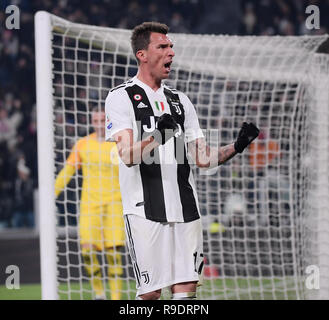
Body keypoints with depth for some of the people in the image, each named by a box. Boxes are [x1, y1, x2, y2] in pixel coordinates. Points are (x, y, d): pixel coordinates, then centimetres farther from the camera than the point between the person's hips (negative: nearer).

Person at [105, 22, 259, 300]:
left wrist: (235, 147, -2)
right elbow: (128, 156, -13)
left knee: (186, 288, 0)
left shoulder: (180, 100, 19)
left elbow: (202, 158, 16)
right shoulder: (121, 97, 0)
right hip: (145, 209, -5)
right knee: (150, 292, -7)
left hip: (185, 209, 5)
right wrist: (157, 137, -32)